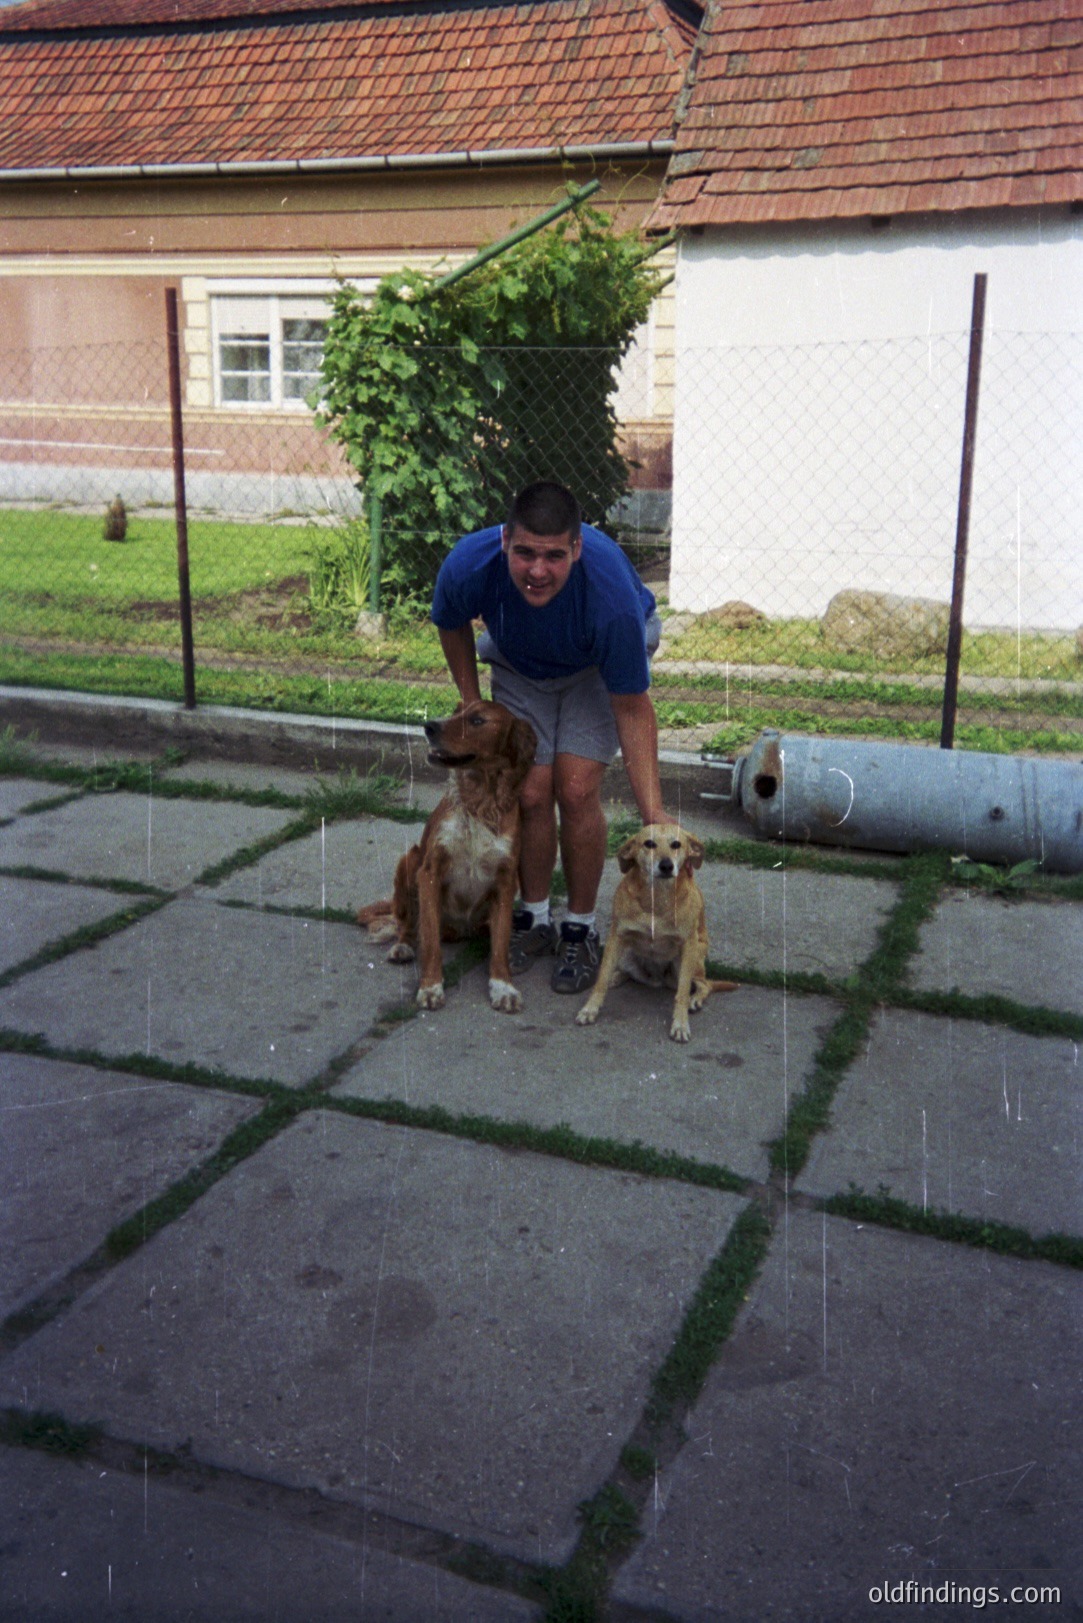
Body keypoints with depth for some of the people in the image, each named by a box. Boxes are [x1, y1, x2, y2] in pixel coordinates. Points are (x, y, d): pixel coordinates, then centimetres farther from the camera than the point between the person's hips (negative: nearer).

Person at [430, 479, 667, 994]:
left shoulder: (612, 597, -41)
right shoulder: (469, 566, -34)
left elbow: (632, 710, -30)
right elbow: (450, 623, -6)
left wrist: (654, 816, -34)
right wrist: (471, 702, -4)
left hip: (597, 665, -2)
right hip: (518, 665, 2)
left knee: (576, 791, -15)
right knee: (530, 793, -8)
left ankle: (580, 929, 5)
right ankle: (534, 918, 15)